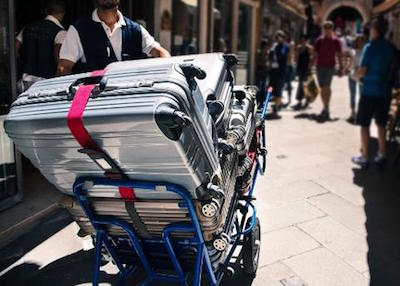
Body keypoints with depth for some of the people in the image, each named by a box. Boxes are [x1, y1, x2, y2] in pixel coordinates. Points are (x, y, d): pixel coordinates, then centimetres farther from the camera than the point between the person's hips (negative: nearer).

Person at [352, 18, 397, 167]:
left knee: (364, 124, 2)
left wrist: (360, 75, 6)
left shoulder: (370, 47, -11)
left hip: (369, 91, -5)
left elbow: (362, 72, -14)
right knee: (381, 124, 14)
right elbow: (393, 69, 11)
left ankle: (364, 157, 4)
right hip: (385, 91, 6)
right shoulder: (392, 48, 5)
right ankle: (381, 155, 19)